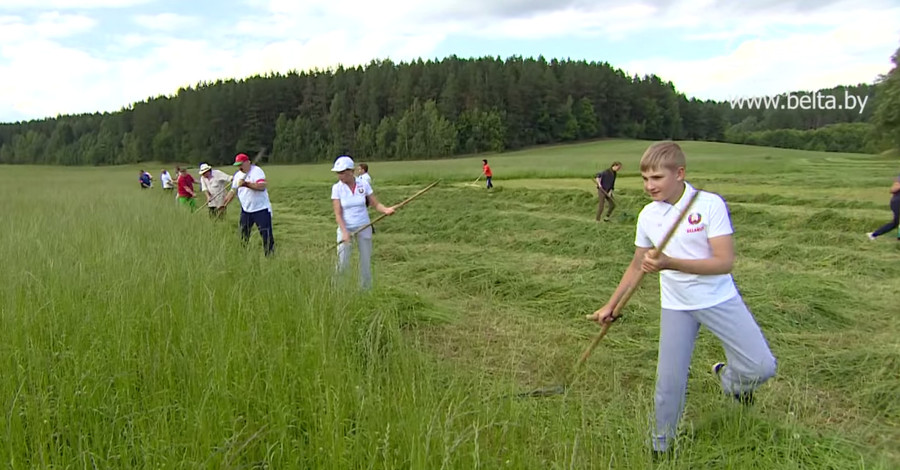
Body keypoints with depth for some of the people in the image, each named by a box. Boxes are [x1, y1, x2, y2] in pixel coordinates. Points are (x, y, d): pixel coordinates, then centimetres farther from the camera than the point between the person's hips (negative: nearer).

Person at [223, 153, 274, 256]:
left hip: (261, 209, -7)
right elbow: (233, 191, 18)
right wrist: (224, 205, 13)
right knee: (243, 234, 14)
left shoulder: (256, 171, -13)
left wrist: (247, 184, -37)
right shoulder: (237, 175, 9)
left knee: (267, 235, -8)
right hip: (246, 210, 7)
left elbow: (262, 186, -29)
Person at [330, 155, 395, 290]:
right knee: (342, 262, -9)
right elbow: (338, 214, -12)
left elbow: (376, 204, -5)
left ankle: (366, 289, 21)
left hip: (364, 227, 1)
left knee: (366, 261, 4)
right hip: (346, 227, -1)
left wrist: (386, 210, -26)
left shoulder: (363, 184, -7)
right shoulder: (337, 188, -10)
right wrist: (344, 232, -25)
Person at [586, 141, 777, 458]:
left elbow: (725, 262, -22)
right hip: (675, 307, 2)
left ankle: (728, 378, 31)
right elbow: (637, 266, 11)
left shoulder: (710, 204, -16)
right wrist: (611, 305, 10)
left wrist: (670, 263, -32)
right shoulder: (648, 216, -2)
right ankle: (661, 446, 22)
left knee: (761, 367, -4)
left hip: (719, 299, -2)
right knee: (669, 381, 0)